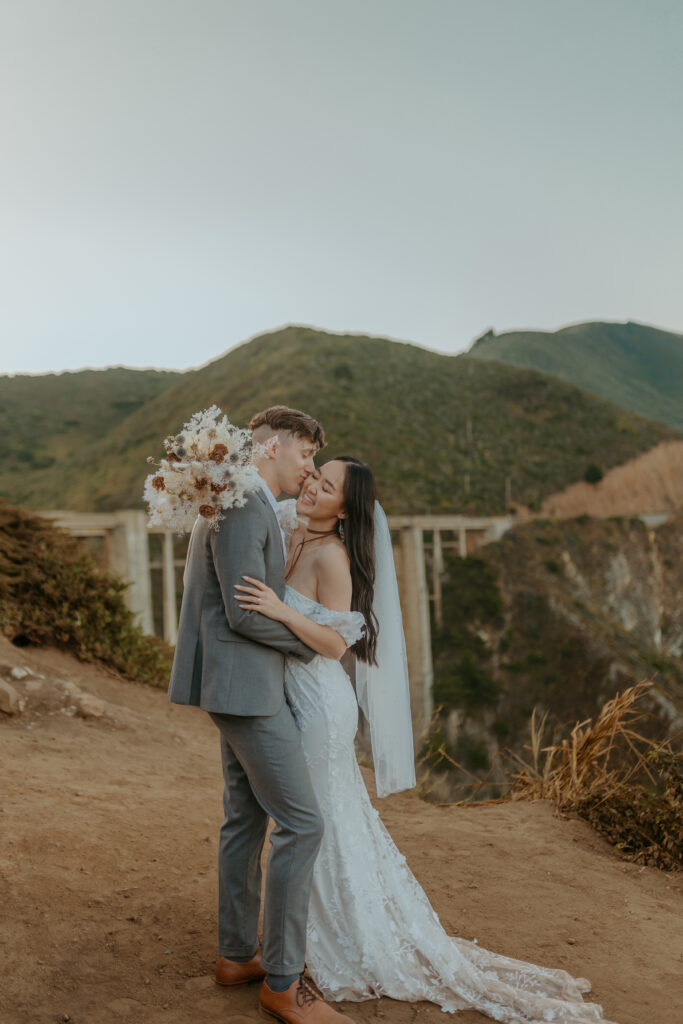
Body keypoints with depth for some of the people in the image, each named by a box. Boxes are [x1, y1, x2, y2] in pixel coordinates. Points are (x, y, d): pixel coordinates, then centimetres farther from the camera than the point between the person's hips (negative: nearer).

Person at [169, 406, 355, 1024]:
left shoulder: (251, 508, 16)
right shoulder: (241, 508, -18)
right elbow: (244, 613, -22)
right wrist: (314, 642, -9)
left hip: (243, 686, 11)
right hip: (246, 687, -11)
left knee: (247, 817, 16)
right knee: (301, 823, -7)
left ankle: (237, 954, 28)